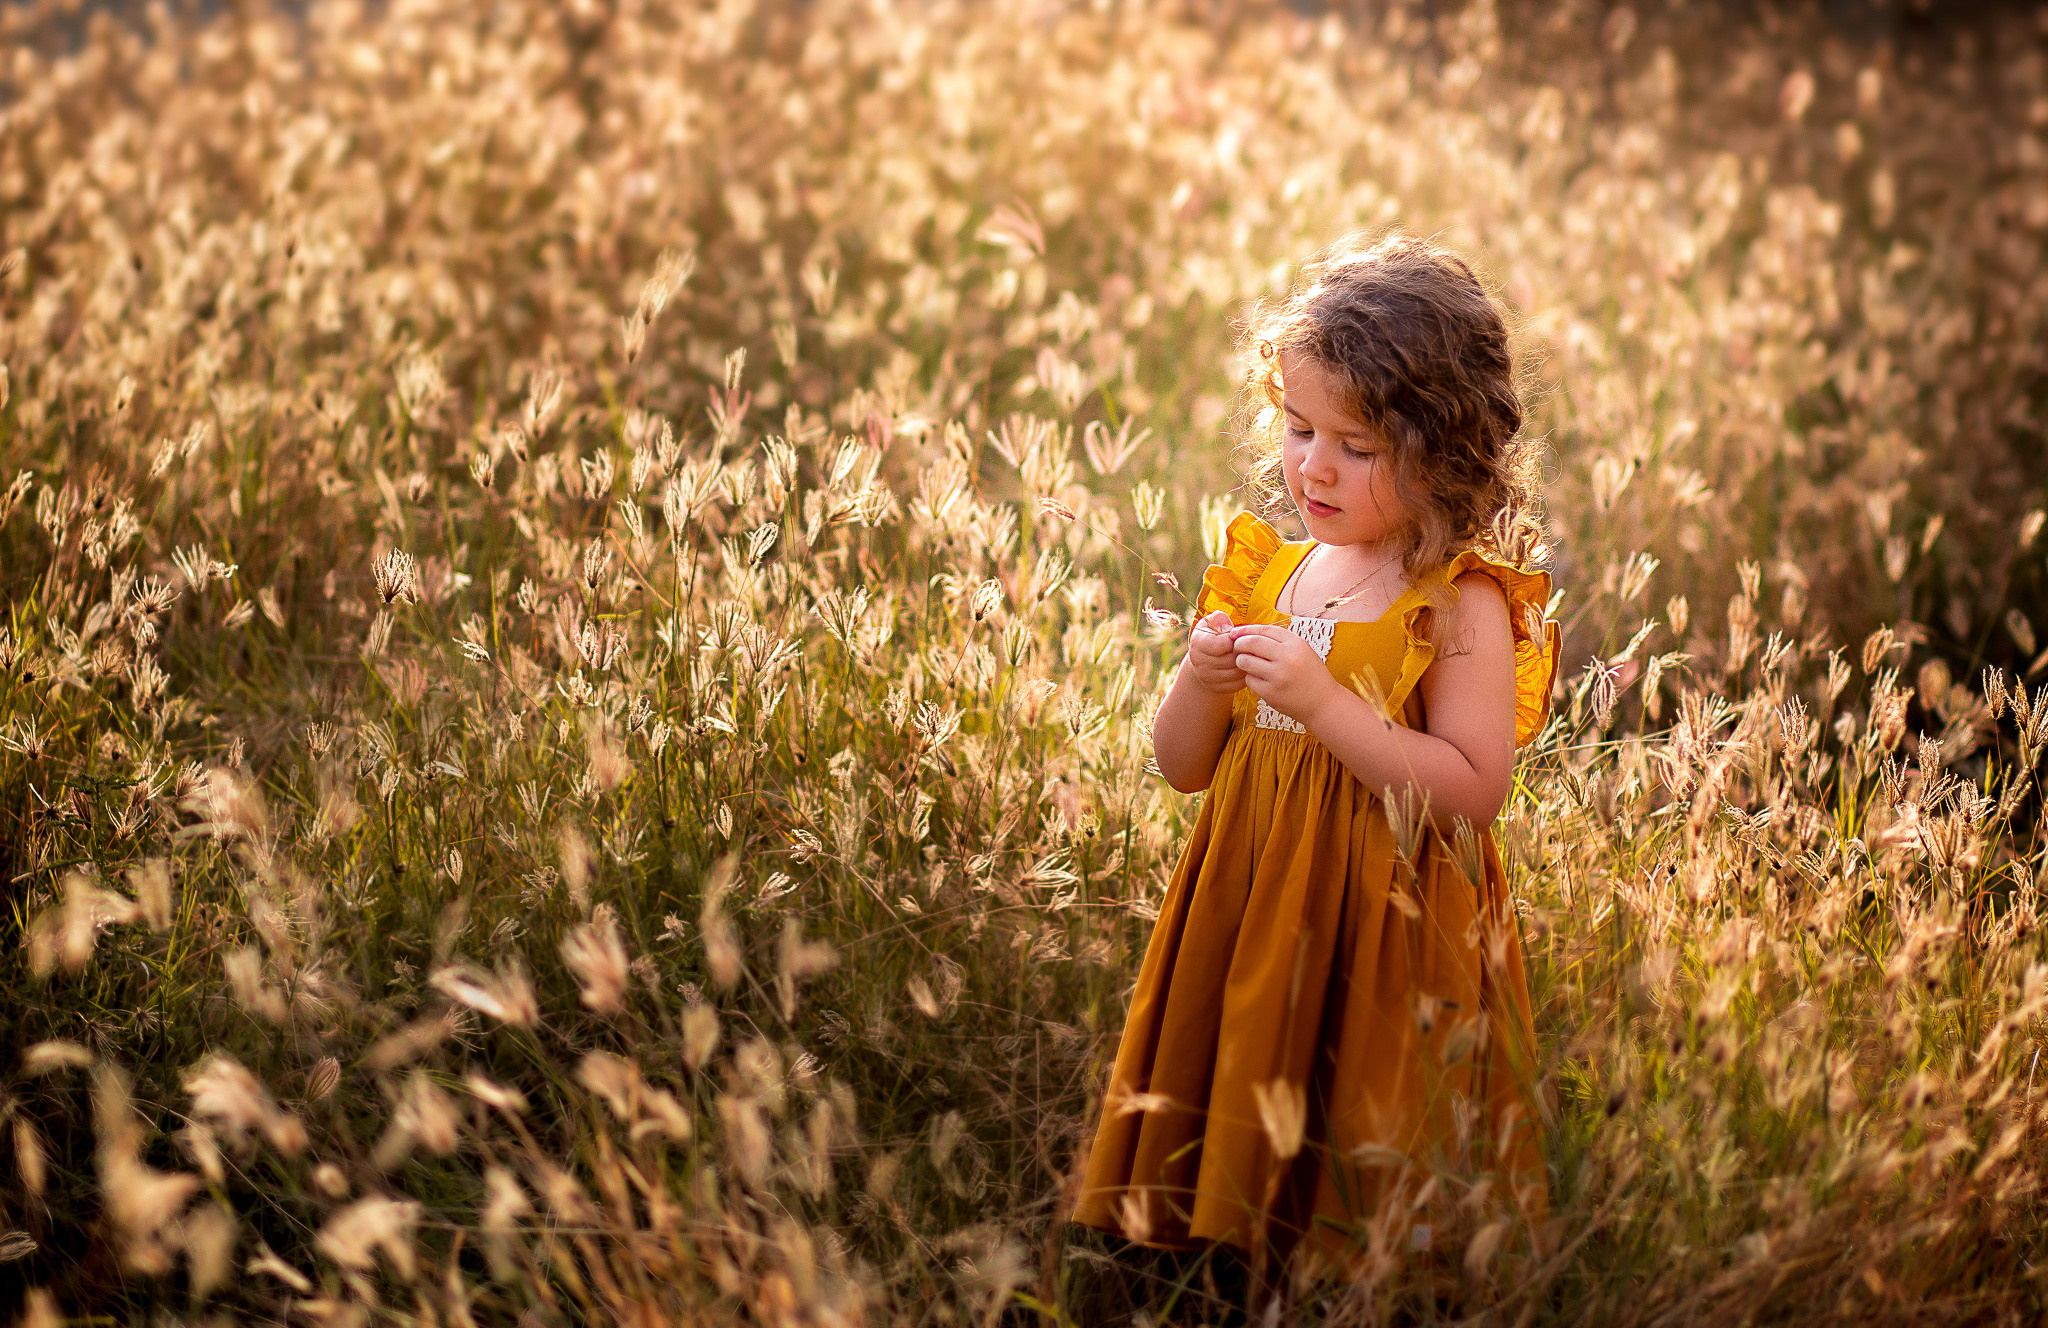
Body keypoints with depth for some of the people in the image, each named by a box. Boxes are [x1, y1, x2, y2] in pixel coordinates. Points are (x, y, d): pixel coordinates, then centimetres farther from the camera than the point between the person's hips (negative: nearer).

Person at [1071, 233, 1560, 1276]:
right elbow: (1182, 768, 11)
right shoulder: (1264, 574, 6)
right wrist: (1201, 683, -10)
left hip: (1386, 939, -5)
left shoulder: (1461, 605, -10)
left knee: (1360, 1229, 0)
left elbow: (1471, 791, -19)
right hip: (1245, 917, 5)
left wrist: (1323, 700, -24)